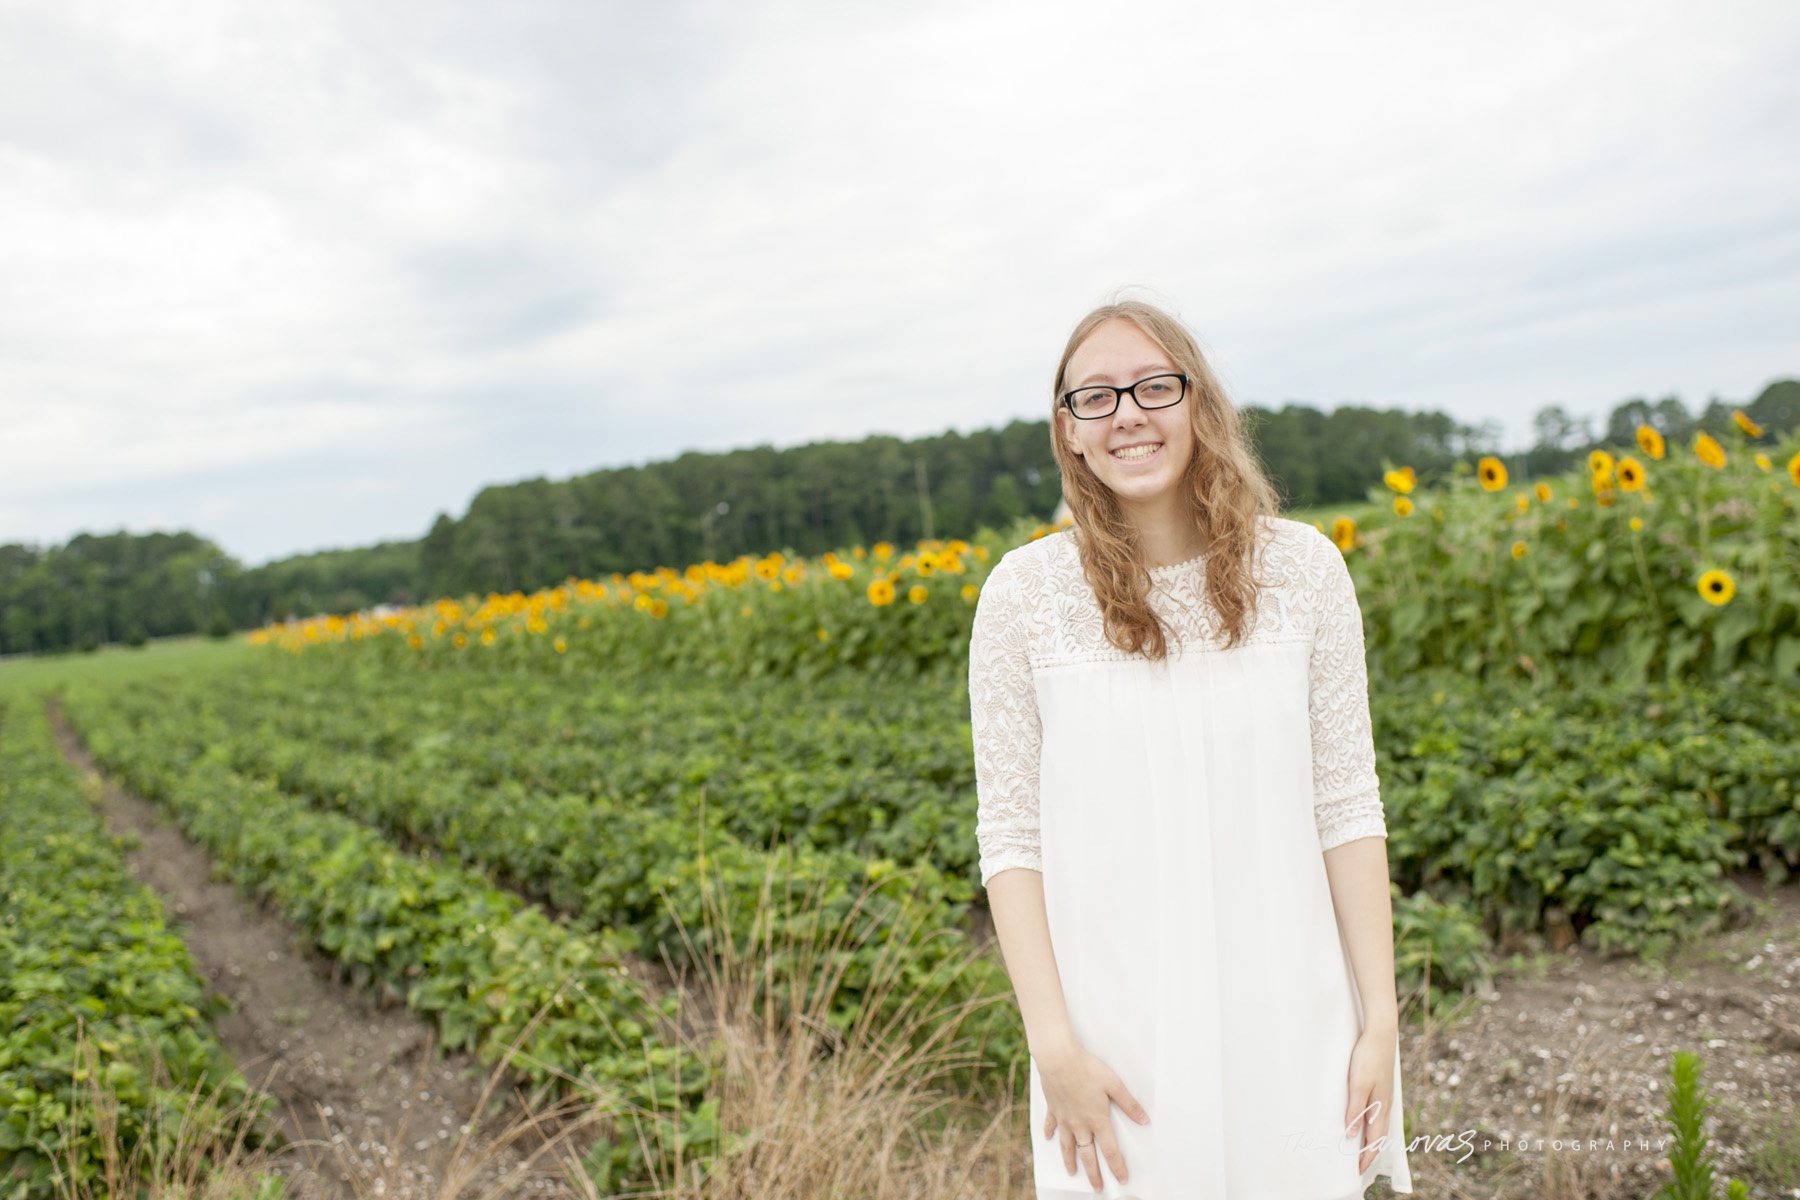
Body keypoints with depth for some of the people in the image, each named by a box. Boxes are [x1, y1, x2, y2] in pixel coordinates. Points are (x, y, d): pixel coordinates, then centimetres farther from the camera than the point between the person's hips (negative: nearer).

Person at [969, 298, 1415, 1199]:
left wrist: (1380, 1020, -2)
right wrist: (1054, 1044, -10)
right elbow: (1011, 835, -5)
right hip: (1121, 1035, -1)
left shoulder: (1302, 568, -3)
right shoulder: (1026, 593, -7)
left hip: (1287, 1020, 2)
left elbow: (1346, 805, 0)